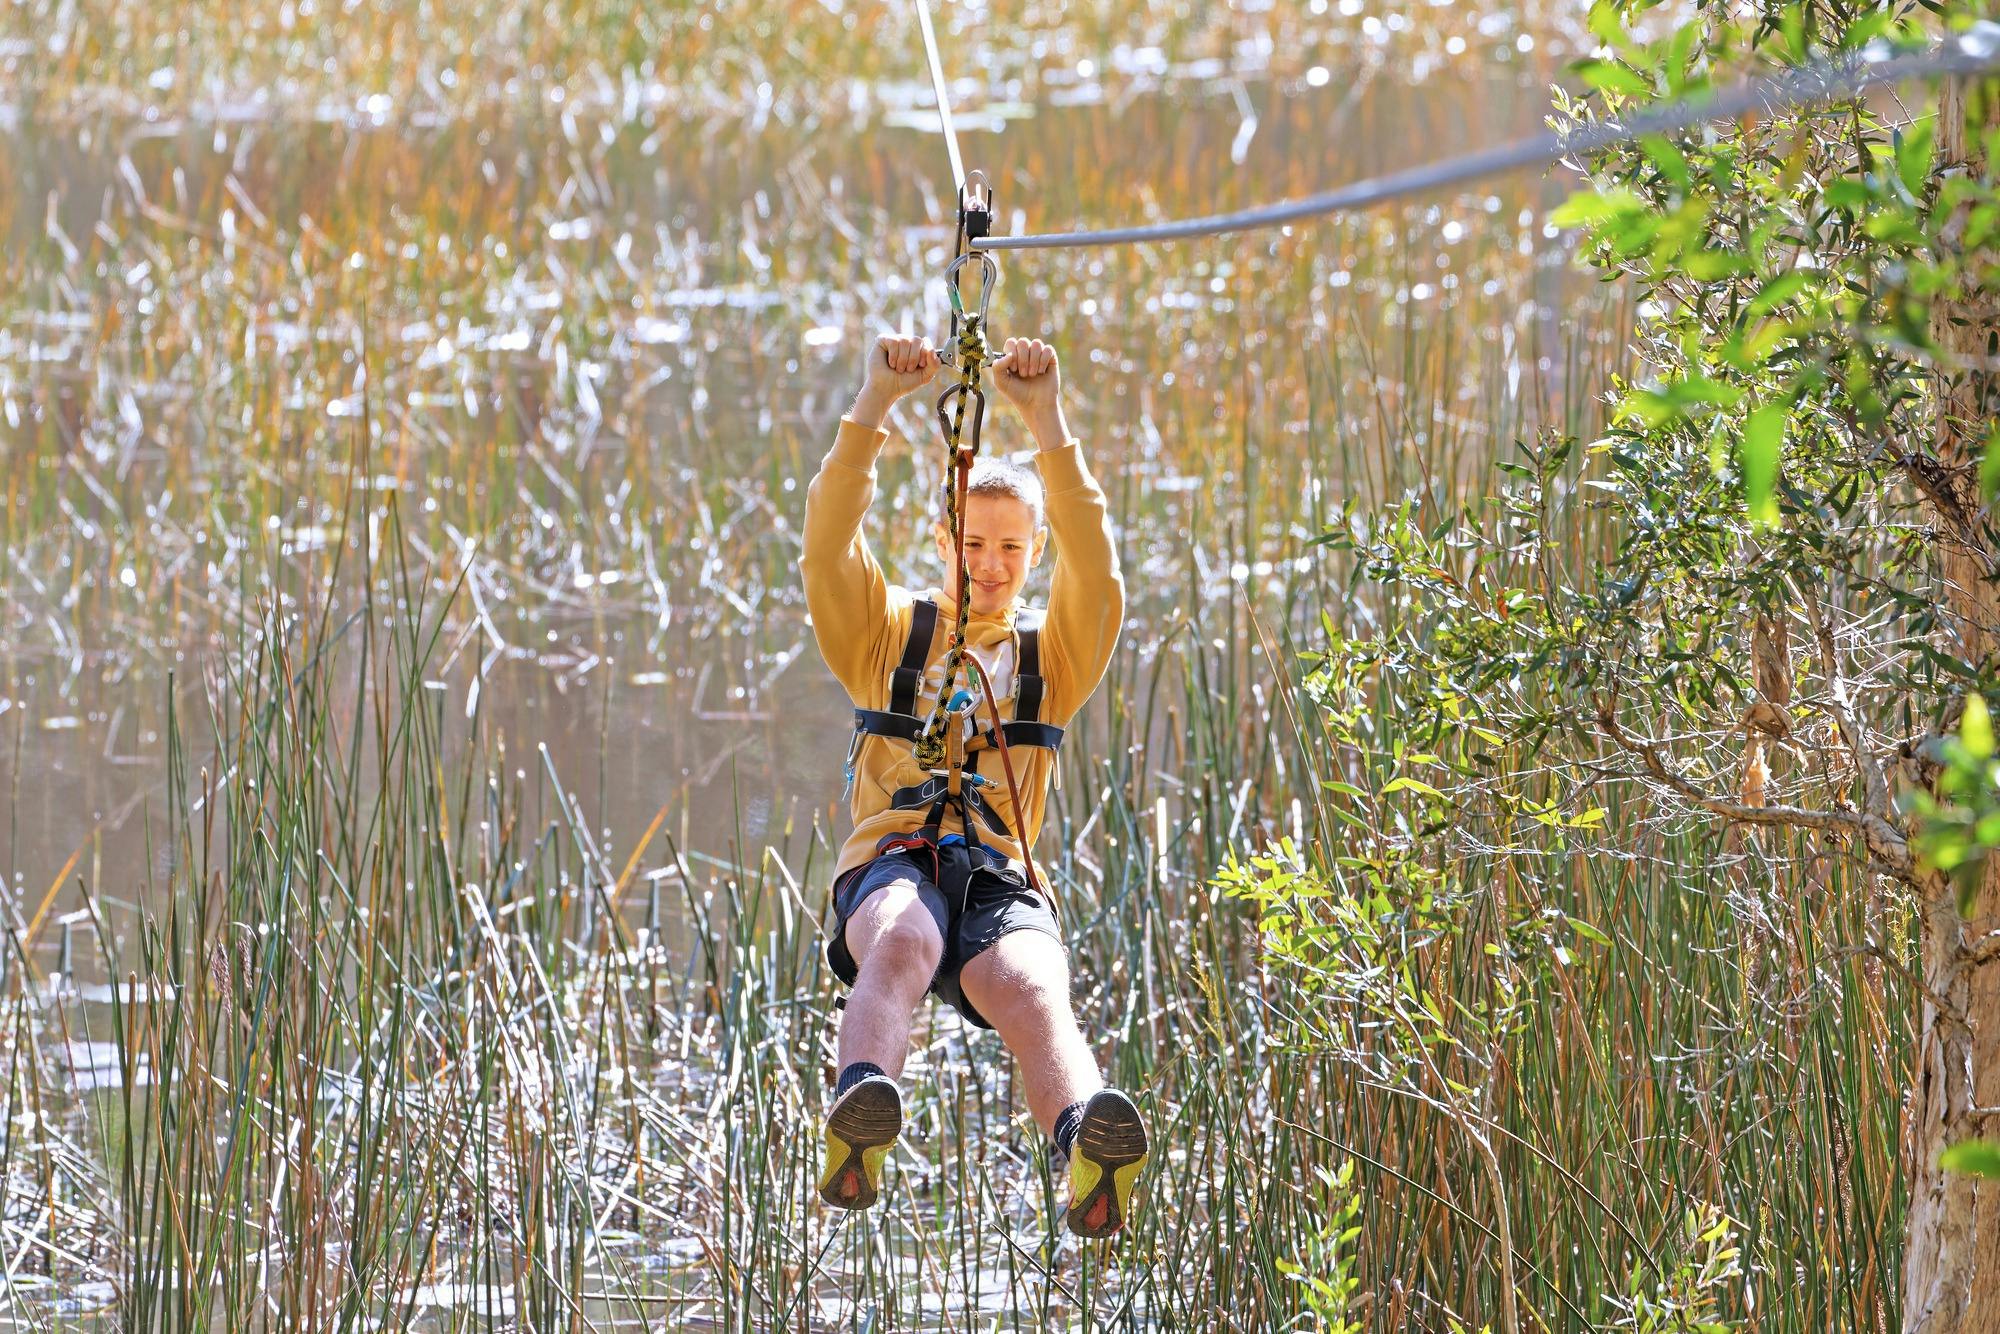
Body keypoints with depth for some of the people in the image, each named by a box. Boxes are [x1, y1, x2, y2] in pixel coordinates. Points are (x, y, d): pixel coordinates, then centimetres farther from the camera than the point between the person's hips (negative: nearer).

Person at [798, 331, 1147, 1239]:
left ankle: (1087, 1157, -67)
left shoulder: (1052, 655, 26)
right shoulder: (888, 634, 25)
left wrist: (1046, 421, -2)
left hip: (1000, 877, 1)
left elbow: (1092, 563, 8)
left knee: (1031, 991, -35)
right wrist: (874, 406, -3)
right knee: (903, 941, -39)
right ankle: (860, 1117, -68)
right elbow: (828, 544, 8)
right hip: (890, 867, 0)